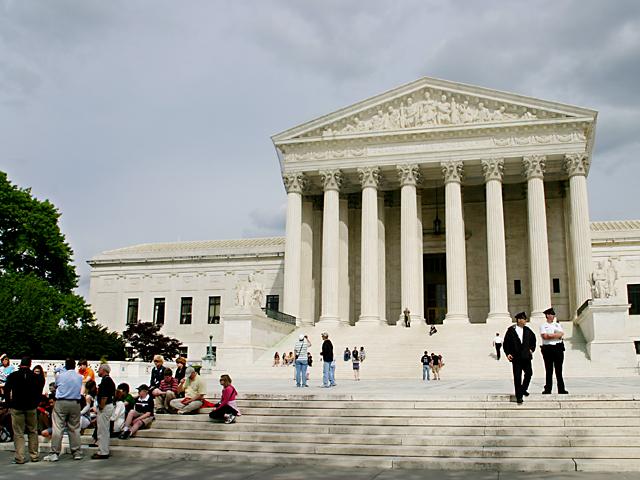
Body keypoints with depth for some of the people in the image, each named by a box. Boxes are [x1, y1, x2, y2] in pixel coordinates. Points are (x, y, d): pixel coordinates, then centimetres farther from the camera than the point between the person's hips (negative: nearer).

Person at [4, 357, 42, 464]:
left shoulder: (12, 376, -2)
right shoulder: (35, 377, 0)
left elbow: (6, 390, -3)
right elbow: (39, 392, 2)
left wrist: (9, 403, 6)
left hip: (16, 408, -1)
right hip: (31, 408, 1)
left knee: (18, 433, 2)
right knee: (32, 432, 12)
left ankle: (19, 458, -2)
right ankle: (34, 455, 13)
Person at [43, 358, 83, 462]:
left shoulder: (60, 376, -3)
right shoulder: (79, 377, 3)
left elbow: (56, 386, 15)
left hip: (61, 403, -3)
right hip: (75, 403, 3)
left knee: (58, 428, -2)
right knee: (75, 429, 9)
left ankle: (55, 453, -3)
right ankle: (77, 453, 12)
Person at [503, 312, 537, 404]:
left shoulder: (527, 330, 6)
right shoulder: (511, 330, -5)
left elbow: (533, 339, 22)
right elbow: (505, 343, -2)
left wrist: (532, 348, 12)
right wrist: (507, 353, -10)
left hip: (526, 356, 4)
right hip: (516, 357, -4)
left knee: (529, 373, 2)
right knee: (517, 377, -1)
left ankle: (523, 389, 27)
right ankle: (519, 396, 6)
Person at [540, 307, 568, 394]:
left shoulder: (557, 325, 15)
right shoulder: (543, 326, 5)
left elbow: (561, 334, -2)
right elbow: (545, 336, -11)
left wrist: (550, 335, -9)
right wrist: (556, 335, -6)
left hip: (558, 348, 3)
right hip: (548, 348, -2)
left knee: (559, 370, 3)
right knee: (549, 370, 0)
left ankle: (561, 389, 5)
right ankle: (548, 389, 3)